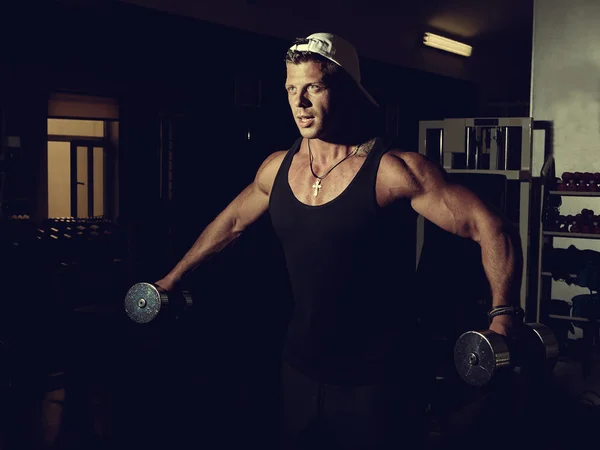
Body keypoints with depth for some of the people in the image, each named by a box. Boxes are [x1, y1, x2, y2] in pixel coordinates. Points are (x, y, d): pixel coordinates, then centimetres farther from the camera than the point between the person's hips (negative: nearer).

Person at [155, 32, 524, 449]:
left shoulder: (394, 171, -16)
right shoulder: (277, 168, 2)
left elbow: (491, 227, -16)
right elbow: (232, 221, 20)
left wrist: (503, 318, -27)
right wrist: (174, 276, 27)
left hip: (378, 381, -5)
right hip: (302, 370, 5)